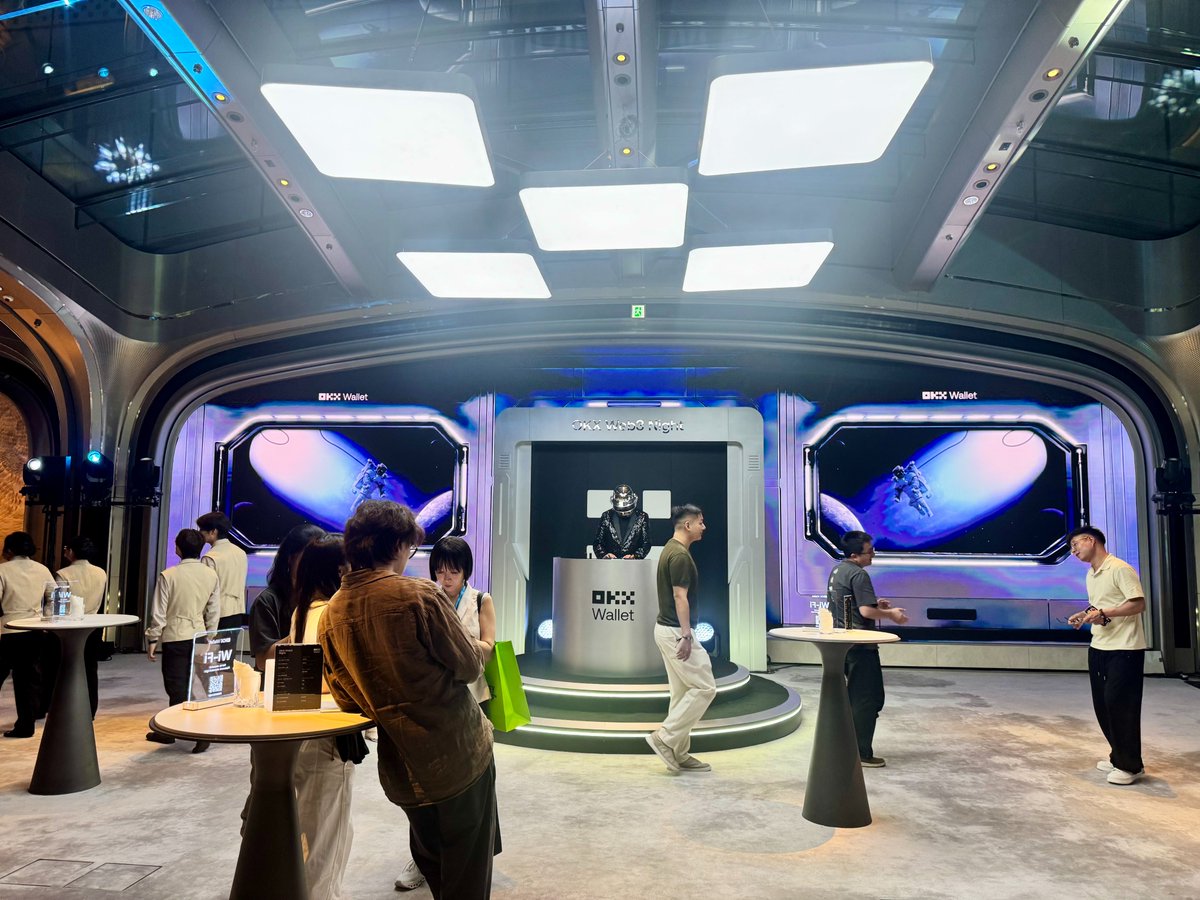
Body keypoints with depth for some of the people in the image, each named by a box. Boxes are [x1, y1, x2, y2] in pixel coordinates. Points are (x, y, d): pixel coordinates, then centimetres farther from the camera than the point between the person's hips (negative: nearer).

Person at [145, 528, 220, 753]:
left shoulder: (168, 575, -11)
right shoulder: (211, 576, -1)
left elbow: (159, 612, -8)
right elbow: (214, 612, 5)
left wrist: (153, 639, 2)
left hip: (175, 636, -5)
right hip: (199, 635, 5)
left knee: (177, 686, 1)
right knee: (181, 683, 18)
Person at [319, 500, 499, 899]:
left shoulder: (331, 614, -3)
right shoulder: (421, 594, -20)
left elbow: (344, 696, 5)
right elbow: (468, 667, -12)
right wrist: (478, 648, 9)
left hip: (402, 769, 6)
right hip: (459, 754, -5)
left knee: (434, 867, 26)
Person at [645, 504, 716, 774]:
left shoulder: (672, 549, 13)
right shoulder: (680, 555, -18)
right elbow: (679, 597, -22)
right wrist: (686, 636, -21)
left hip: (667, 629, 10)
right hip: (675, 631, -10)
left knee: (682, 691, 13)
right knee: (704, 688, -4)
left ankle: (679, 753, 17)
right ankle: (664, 738, -1)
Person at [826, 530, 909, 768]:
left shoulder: (837, 570, 11)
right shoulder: (859, 575, -18)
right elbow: (866, 611, -24)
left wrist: (875, 604, 15)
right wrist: (891, 614, -9)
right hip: (860, 646, -9)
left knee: (852, 695, 19)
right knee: (868, 699, -1)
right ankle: (862, 754, 3)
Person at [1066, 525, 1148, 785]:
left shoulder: (1120, 569, -14)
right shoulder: (1090, 576, 14)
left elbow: (1139, 604, -19)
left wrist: (1104, 613, -24)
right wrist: (1084, 616, 5)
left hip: (1124, 649, -9)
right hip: (1098, 648, 9)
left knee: (1120, 705, -5)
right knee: (1102, 704, 11)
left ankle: (1131, 765, 7)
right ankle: (1118, 757, 24)